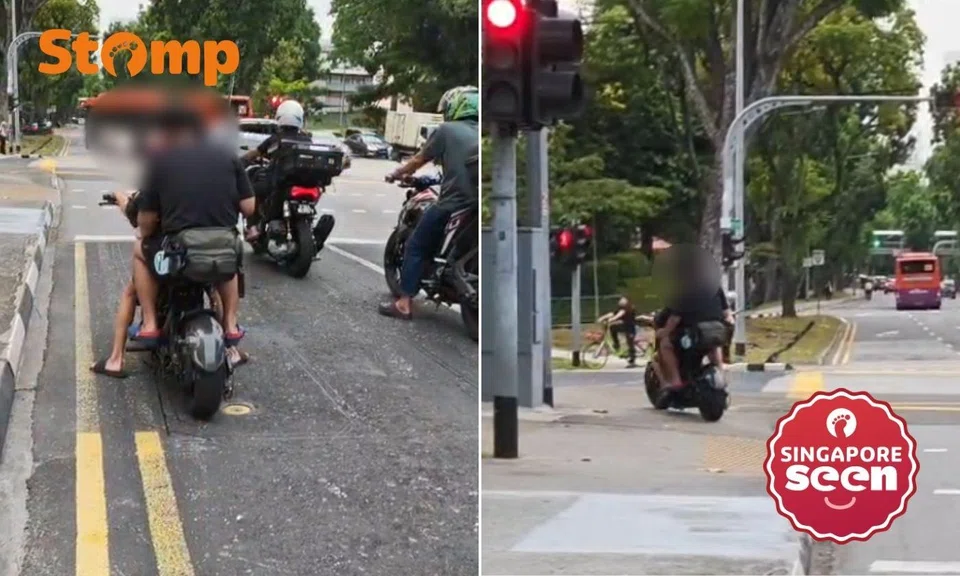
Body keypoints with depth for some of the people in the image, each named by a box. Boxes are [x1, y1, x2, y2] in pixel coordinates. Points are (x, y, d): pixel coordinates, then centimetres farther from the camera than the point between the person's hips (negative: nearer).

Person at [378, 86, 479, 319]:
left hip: (454, 203, -5)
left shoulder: (446, 131, 3)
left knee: (416, 247, 7)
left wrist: (397, 174, 27)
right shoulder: (480, 134, 17)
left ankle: (404, 304, 2)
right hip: (479, 202, 5)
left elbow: (418, 161, 10)